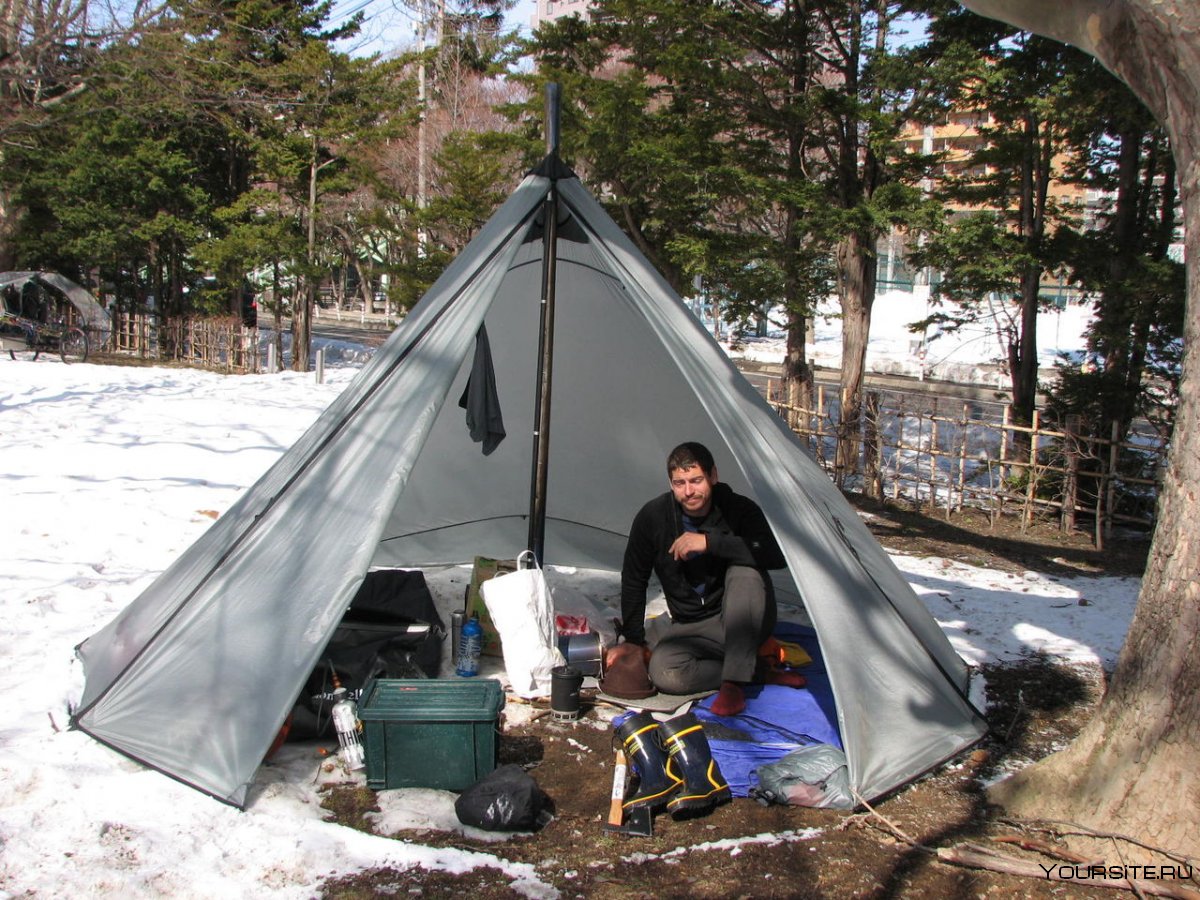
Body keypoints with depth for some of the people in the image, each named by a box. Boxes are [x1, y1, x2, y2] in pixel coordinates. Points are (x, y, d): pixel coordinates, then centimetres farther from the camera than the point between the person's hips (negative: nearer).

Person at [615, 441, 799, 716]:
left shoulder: (740, 510, -16)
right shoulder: (653, 517, -10)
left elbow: (777, 556, -34)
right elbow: (634, 580, 1)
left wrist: (710, 542, -35)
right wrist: (633, 640, 2)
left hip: (745, 622, -2)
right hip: (691, 627, 2)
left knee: (746, 570, -34)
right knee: (664, 674, -29)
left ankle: (735, 682, -31)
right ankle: (758, 673, -13)